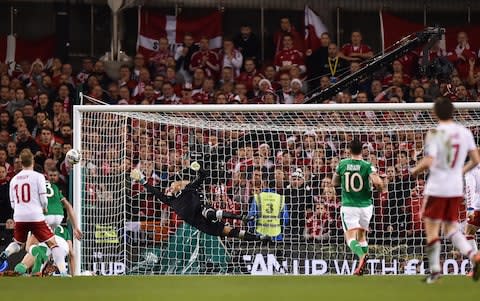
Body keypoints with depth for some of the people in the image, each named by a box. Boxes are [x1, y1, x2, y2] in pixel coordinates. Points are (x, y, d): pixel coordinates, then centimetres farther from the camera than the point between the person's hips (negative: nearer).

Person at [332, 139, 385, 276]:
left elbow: (335, 182, 12)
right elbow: (377, 182, -22)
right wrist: (380, 188, 1)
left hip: (348, 206, -1)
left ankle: (361, 256, -34)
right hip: (365, 205, 1)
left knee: (350, 237, -5)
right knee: (362, 235, 20)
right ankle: (363, 262, 15)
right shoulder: (367, 166, -8)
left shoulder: (342, 164, -2)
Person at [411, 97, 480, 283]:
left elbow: (428, 162, -21)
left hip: (437, 188, -5)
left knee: (432, 229, 5)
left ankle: (435, 271, 5)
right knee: (451, 228, 14)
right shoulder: (465, 133, 3)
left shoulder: (435, 133, -12)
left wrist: (415, 170, -2)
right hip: (457, 188, 5)